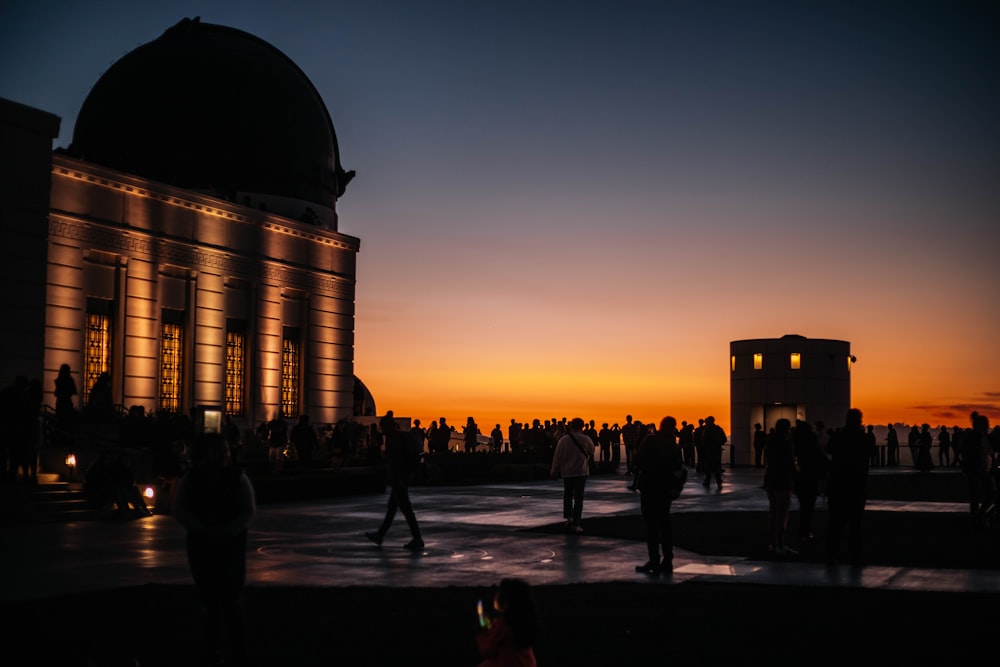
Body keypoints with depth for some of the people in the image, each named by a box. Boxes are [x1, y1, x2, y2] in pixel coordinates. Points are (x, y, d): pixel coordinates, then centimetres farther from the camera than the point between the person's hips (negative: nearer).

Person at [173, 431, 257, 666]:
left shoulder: (237, 477, -1)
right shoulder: (191, 478, 2)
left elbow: (248, 510, -4)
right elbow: (180, 509, -3)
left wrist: (227, 532, -19)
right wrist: (203, 531, -18)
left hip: (232, 544, -2)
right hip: (200, 545, 2)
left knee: (232, 599, -6)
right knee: (209, 600, 5)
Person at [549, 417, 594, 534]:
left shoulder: (563, 440, -7)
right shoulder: (586, 440, -7)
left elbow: (557, 457, -4)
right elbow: (592, 452, 12)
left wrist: (554, 472, 7)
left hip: (567, 472, 1)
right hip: (581, 472, -1)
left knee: (567, 495, 19)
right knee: (578, 498, 1)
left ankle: (568, 517, 4)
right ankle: (575, 524, -3)